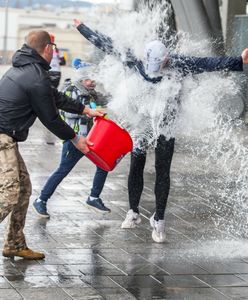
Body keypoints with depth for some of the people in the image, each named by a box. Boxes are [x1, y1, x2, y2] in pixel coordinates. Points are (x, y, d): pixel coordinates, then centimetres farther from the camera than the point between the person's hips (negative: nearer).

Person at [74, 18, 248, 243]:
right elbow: (107, 44, -3)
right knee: (136, 167, 9)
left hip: (166, 125, -2)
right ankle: (133, 213, 25)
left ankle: (159, 220, 7)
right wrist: (82, 28, 5)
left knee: (162, 171, 0)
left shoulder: (179, 64, -16)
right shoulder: (135, 60, -12)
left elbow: (208, 63, -24)